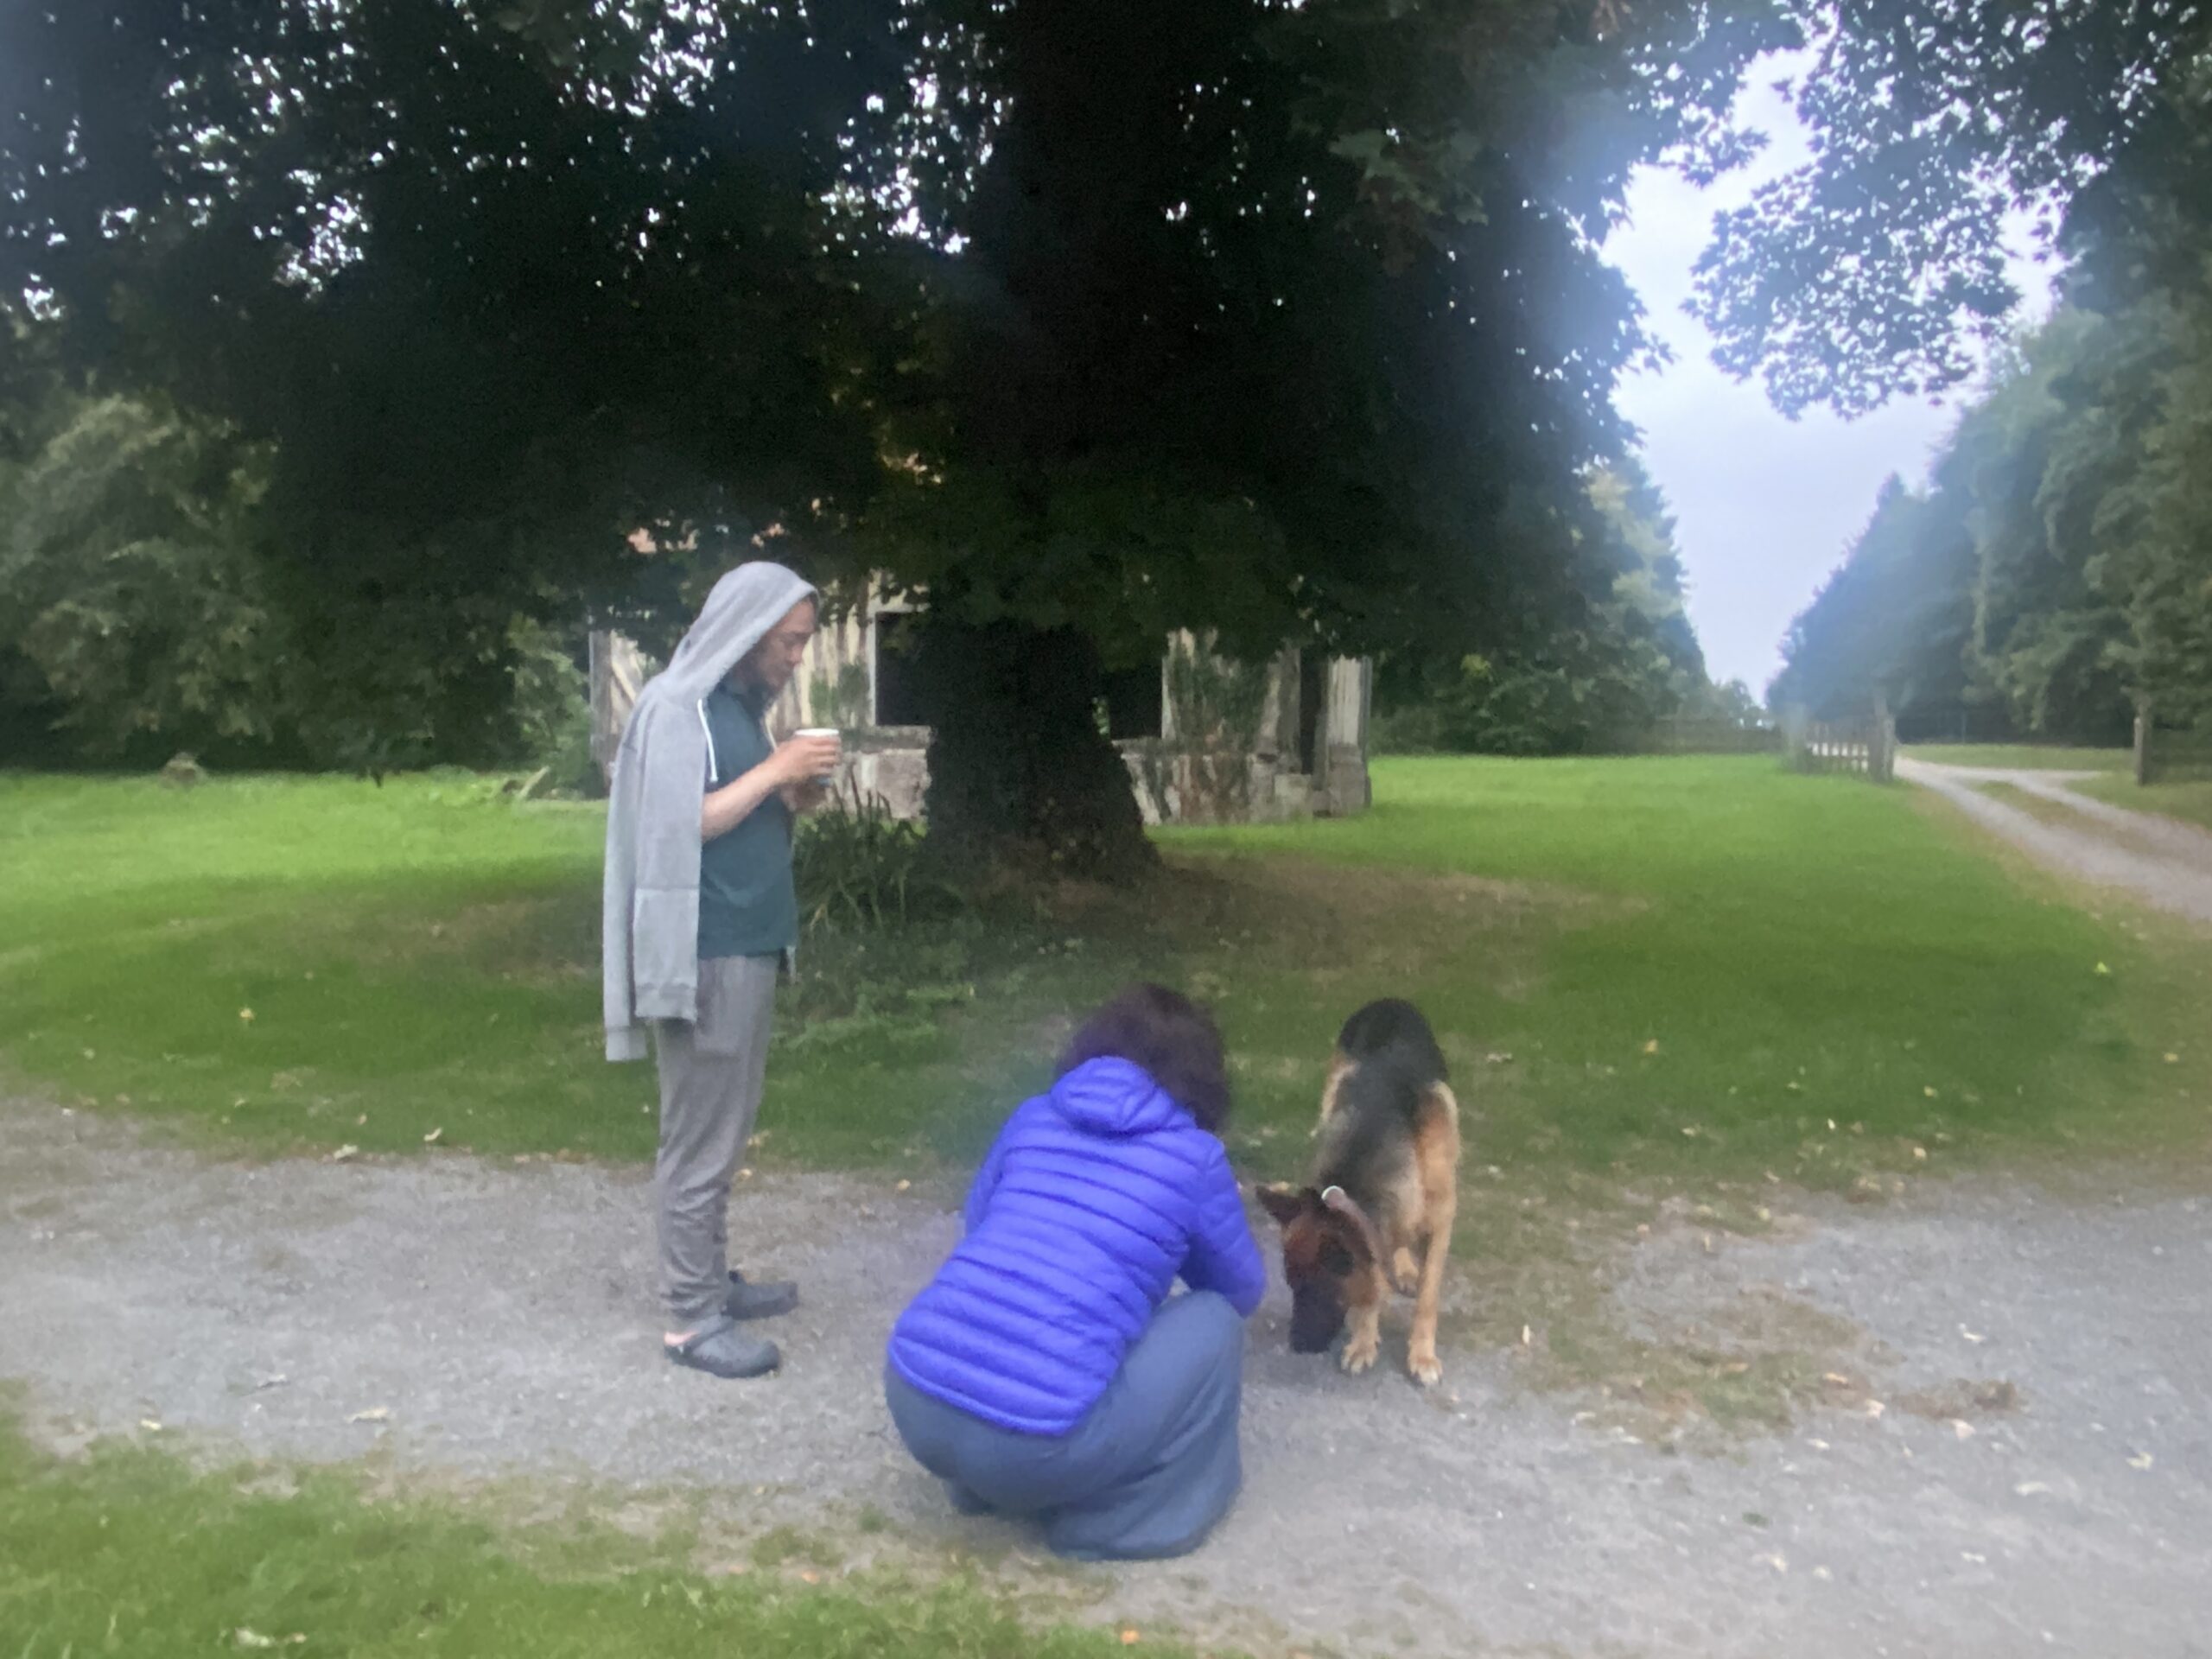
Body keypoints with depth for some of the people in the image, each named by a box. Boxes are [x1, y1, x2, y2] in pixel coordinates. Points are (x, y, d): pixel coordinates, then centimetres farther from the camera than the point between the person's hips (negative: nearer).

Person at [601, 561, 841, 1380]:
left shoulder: (743, 706, 15)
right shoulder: (676, 706, -12)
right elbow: (680, 827, -19)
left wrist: (794, 798, 3)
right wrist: (773, 771, -17)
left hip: (751, 946, 9)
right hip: (704, 954, -9)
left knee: (725, 1132, 16)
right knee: (698, 1138, -2)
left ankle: (713, 1279, 27)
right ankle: (691, 1317, 6)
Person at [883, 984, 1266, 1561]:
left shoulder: (1033, 1117, 14)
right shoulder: (1194, 1158, 3)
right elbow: (1243, 1290, 19)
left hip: (912, 1401, 6)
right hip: (1031, 1444, -6)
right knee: (1214, 1322, 13)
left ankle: (978, 1480, 26)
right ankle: (1122, 1520, 16)